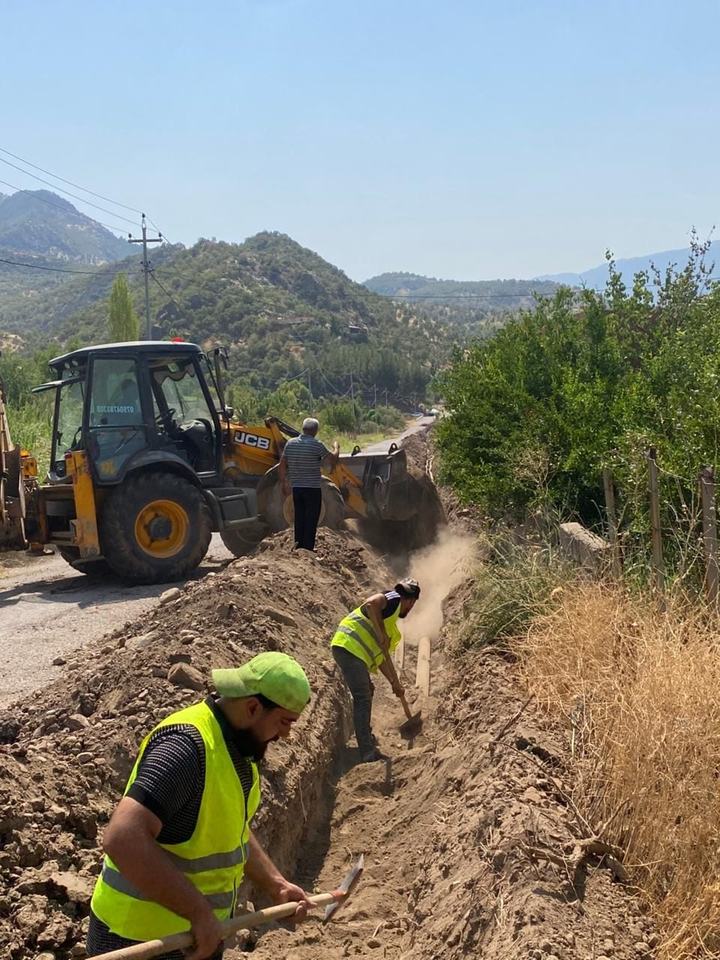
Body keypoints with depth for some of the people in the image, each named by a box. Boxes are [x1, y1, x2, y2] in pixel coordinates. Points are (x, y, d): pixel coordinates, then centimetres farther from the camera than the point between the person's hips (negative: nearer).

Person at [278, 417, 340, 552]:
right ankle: (308, 550, 2)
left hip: (296, 488, 5)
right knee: (311, 521, 2)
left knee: (299, 520, 14)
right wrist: (336, 448, 13)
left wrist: (284, 484, 18)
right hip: (313, 489, -5)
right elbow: (332, 460, -6)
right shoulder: (317, 445, -13)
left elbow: (282, 466, 8)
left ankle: (299, 548, 19)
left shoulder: (290, 443, 3)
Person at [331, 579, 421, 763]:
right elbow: (371, 603, -24)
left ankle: (366, 736, 41)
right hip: (349, 647, -11)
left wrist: (395, 683, 30)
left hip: (352, 652, 11)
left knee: (367, 692, 26)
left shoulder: (391, 623, 26)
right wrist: (381, 634, -20)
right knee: (363, 699, -11)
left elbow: (383, 658, 29)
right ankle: (368, 754, -11)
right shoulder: (394, 599, -2)